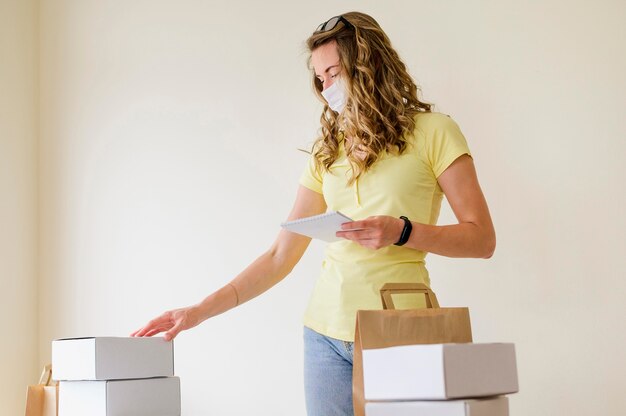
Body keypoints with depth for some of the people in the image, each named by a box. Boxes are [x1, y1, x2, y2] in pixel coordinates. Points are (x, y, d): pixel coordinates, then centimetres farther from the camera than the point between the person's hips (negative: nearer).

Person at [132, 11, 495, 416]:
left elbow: (482, 238, -2)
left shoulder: (431, 132, 1)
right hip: (328, 332, 4)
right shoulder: (327, 152, 13)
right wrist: (202, 310, 3)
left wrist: (402, 231, -16)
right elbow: (281, 256, 11)